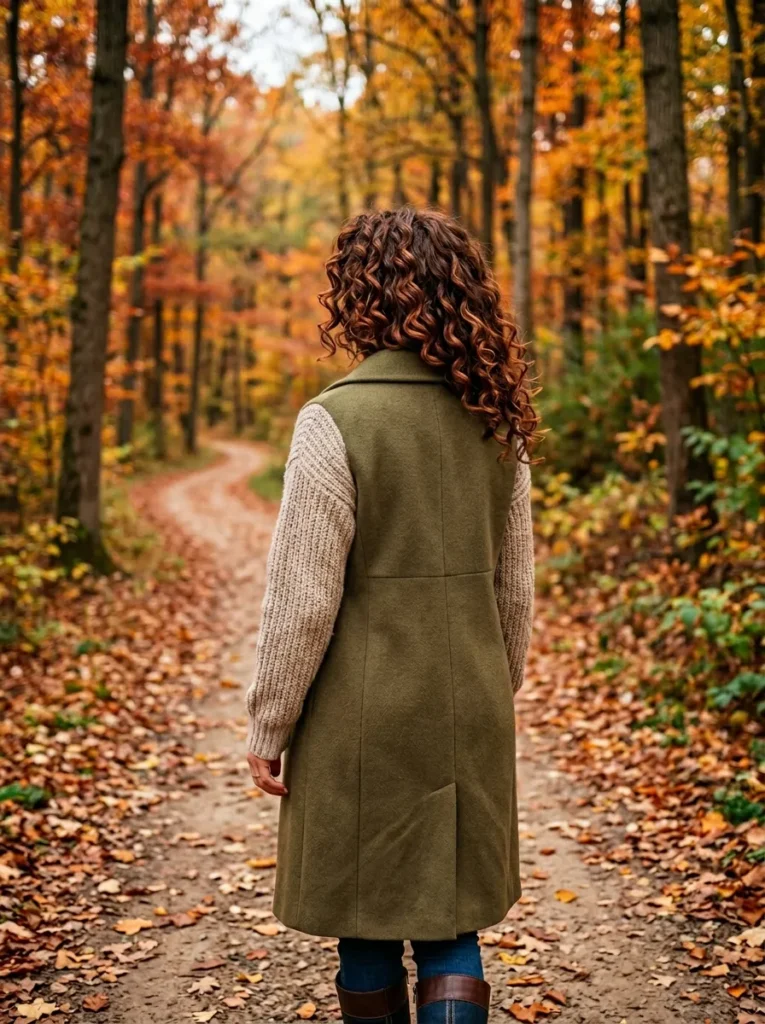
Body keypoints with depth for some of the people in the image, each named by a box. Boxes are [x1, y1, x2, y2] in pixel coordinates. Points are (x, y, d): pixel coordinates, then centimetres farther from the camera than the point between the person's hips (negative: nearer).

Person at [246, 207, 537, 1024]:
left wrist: (268, 727, -2)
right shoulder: (497, 423, 3)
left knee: (366, 928, 12)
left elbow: (303, 599, -13)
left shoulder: (334, 421, -14)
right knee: (451, 923, 13)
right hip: (471, 715, 5)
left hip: (363, 717, -5)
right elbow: (517, 589, 10)